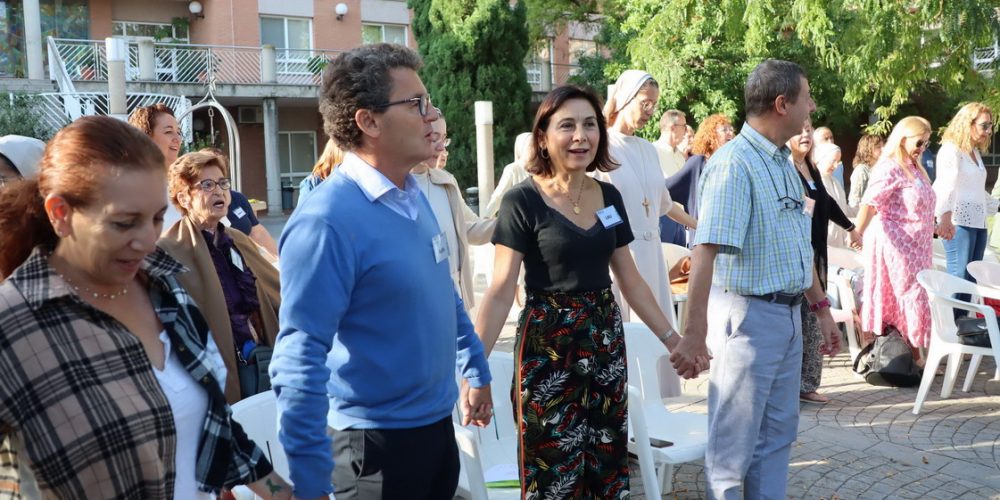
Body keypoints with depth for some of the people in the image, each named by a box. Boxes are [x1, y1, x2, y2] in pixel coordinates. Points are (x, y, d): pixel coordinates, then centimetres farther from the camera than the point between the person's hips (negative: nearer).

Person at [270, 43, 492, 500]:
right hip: (376, 440, -8)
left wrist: (474, 370, 20)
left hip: (437, 423, 8)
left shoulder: (414, 196, 2)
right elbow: (299, 361, -26)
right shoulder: (327, 221, -24)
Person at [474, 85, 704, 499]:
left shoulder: (609, 196, 6)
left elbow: (630, 279, 12)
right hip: (547, 346, -5)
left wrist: (671, 338, 10)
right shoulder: (522, 201, -11)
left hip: (605, 341, 5)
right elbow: (501, 291, -15)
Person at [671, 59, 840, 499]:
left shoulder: (784, 161, 11)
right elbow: (705, 251, -28)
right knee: (734, 439, 4)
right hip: (749, 314, -9)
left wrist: (820, 307, 19)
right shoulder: (734, 163, -19)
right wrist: (694, 333, -34)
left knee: (777, 432, 19)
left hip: (788, 314, 9)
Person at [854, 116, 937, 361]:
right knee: (911, 295, -5)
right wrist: (858, 232, -38)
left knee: (904, 296, 12)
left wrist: (937, 228, 33)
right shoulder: (890, 169, -15)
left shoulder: (914, 168, 15)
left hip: (915, 245, 9)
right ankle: (913, 354, 1)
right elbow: (870, 203, -27)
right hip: (897, 244, -9)